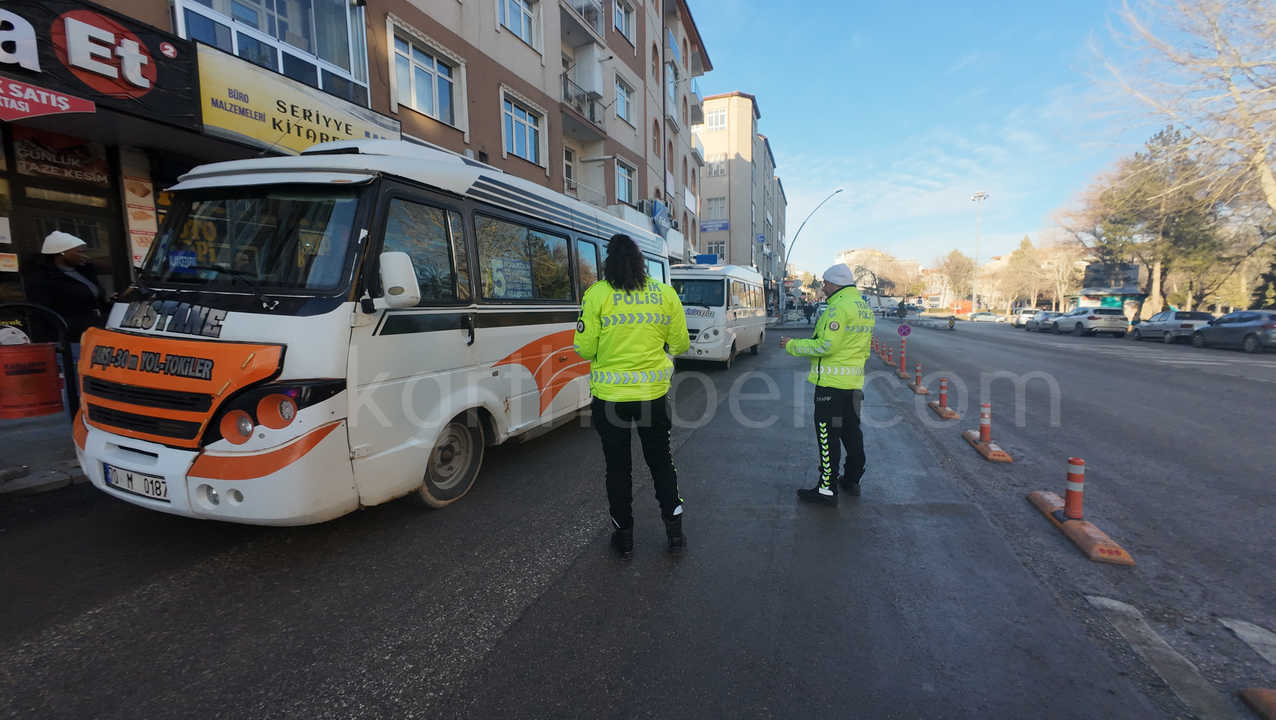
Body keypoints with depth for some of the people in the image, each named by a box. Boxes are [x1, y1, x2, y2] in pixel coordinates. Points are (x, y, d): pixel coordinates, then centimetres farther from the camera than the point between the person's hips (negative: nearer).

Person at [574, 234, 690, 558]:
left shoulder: (597, 294, -9)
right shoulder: (665, 294, -2)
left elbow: (584, 348, -7)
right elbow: (680, 344, 4)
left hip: (610, 395, -2)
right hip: (654, 392, 2)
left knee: (618, 466, 14)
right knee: (661, 460, 20)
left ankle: (624, 535, 26)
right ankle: (674, 530, 28)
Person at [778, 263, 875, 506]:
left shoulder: (839, 307, -16)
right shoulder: (864, 308, 15)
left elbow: (826, 345, -21)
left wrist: (792, 345, -11)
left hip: (832, 382, -10)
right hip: (854, 382, 10)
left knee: (828, 434, -3)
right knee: (851, 431, 18)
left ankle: (827, 489, 2)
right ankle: (852, 480, 31)